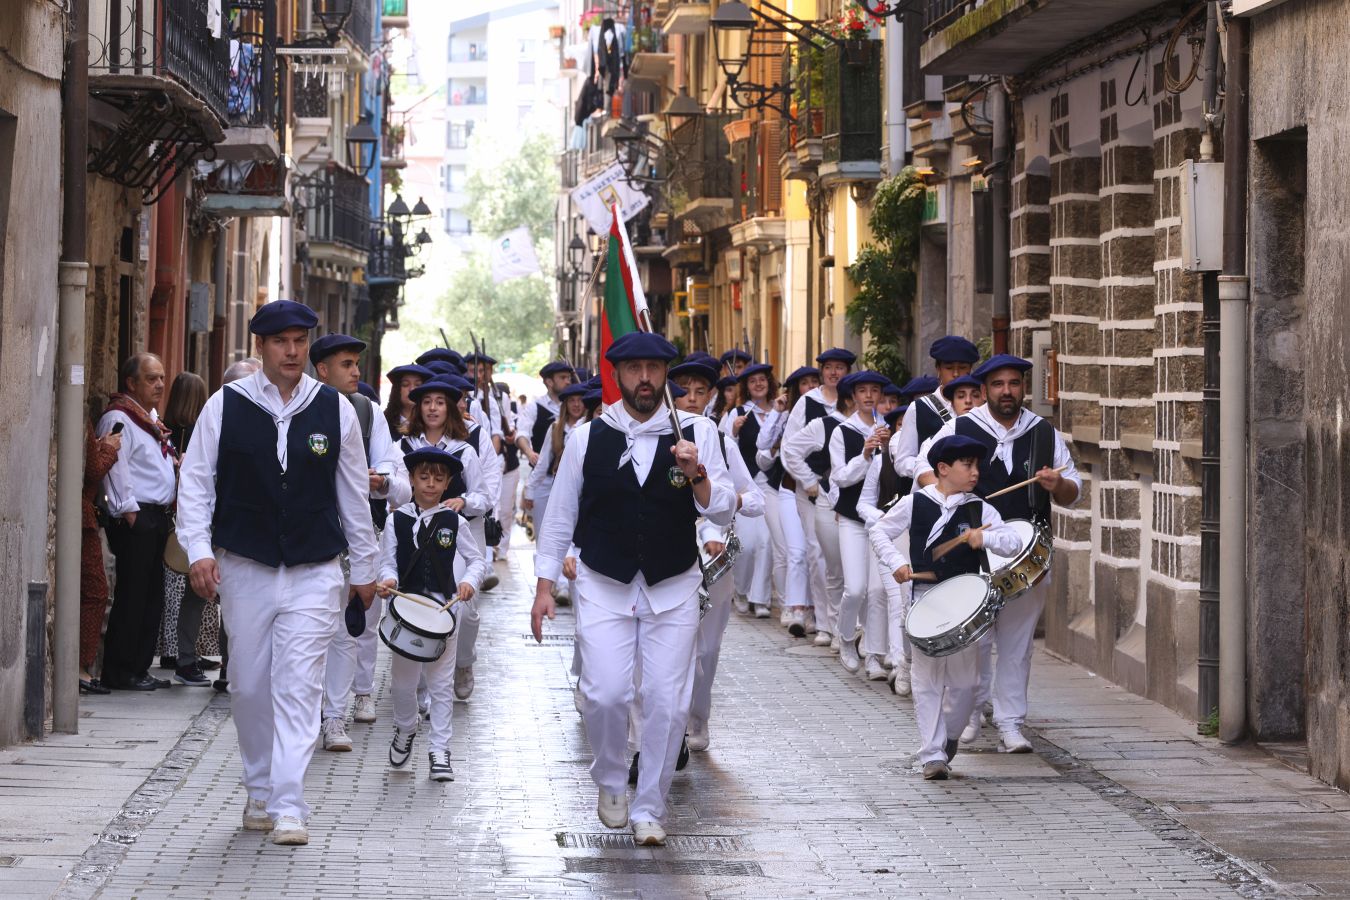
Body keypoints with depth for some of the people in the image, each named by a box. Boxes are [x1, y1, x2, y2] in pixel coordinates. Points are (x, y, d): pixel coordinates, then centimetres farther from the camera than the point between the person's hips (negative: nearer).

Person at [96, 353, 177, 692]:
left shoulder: (152, 420, 21)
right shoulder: (117, 419, -9)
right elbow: (116, 468, -16)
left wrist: (176, 462, 14)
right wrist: (127, 509, -19)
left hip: (157, 516, 10)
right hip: (135, 518, -10)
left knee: (152, 597, 10)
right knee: (132, 596, -8)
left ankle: (139, 668, 15)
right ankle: (120, 672, -5)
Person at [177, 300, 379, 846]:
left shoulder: (335, 410, 3)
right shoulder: (226, 406, 0)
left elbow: (354, 492, 11)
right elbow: (196, 480, 2)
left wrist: (363, 569, 15)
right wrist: (198, 549, -10)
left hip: (315, 571, -1)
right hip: (244, 569, 1)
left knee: (299, 687, -9)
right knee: (249, 686, 8)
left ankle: (289, 808, -11)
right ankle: (259, 793, 25)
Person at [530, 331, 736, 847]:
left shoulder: (697, 434, 0)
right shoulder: (588, 437, 1)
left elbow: (723, 513, -1)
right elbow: (560, 514, 8)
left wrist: (697, 475, -20)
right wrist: (545, 585, 6)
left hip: (673, 590, 0)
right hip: (604, 586, 0)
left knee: (667, 701, -3)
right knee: (605, 694, -10)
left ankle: (649, 809, 12)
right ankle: (610, 784, 18)